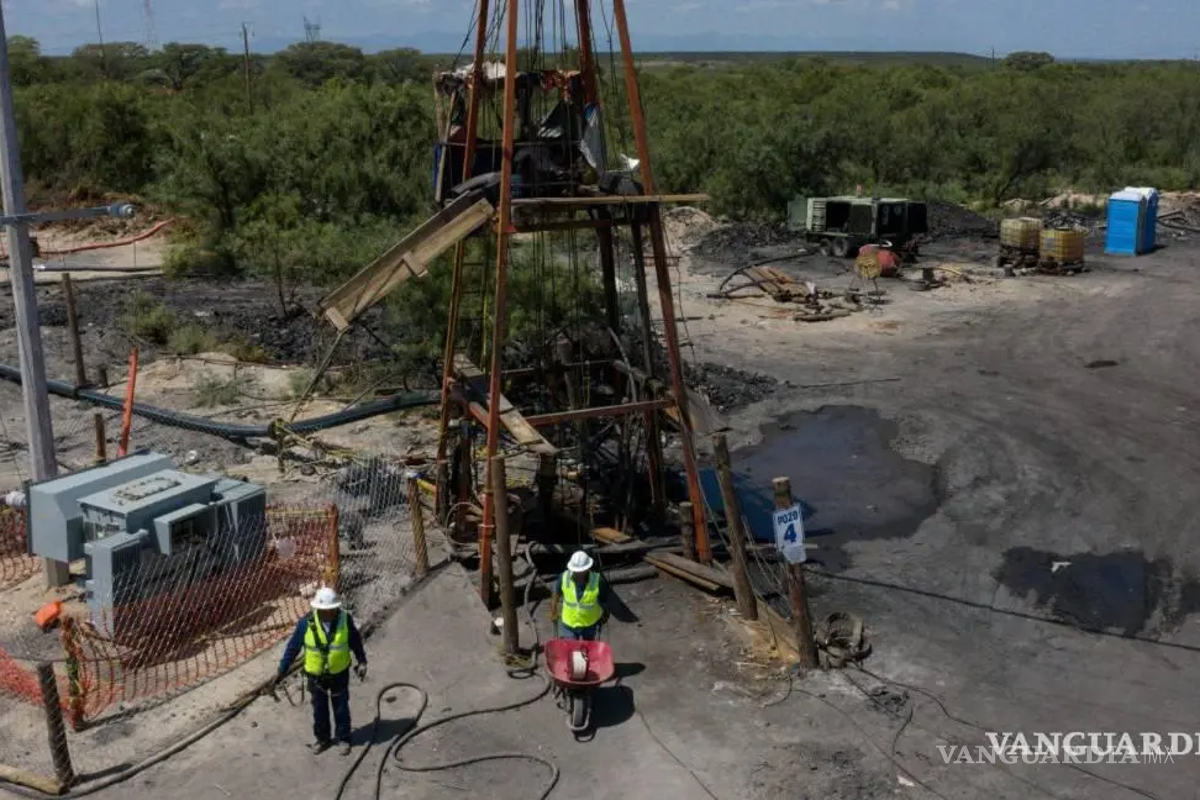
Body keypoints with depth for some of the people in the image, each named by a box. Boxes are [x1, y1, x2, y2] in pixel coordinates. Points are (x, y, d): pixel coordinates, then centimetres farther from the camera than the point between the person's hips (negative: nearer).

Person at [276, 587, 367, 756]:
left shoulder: (345, 619, -22)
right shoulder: (307, 623, -23)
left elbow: (356, 641, -5)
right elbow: (293, 646, -11)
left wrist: (362, 662, -2)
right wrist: (282, 670, -6)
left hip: (339, 673, 0)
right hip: (316, 674, 0)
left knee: (341, 708, 17)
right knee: (319, 709, 19)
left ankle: (343, 739, 37)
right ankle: (321, 738, 41)